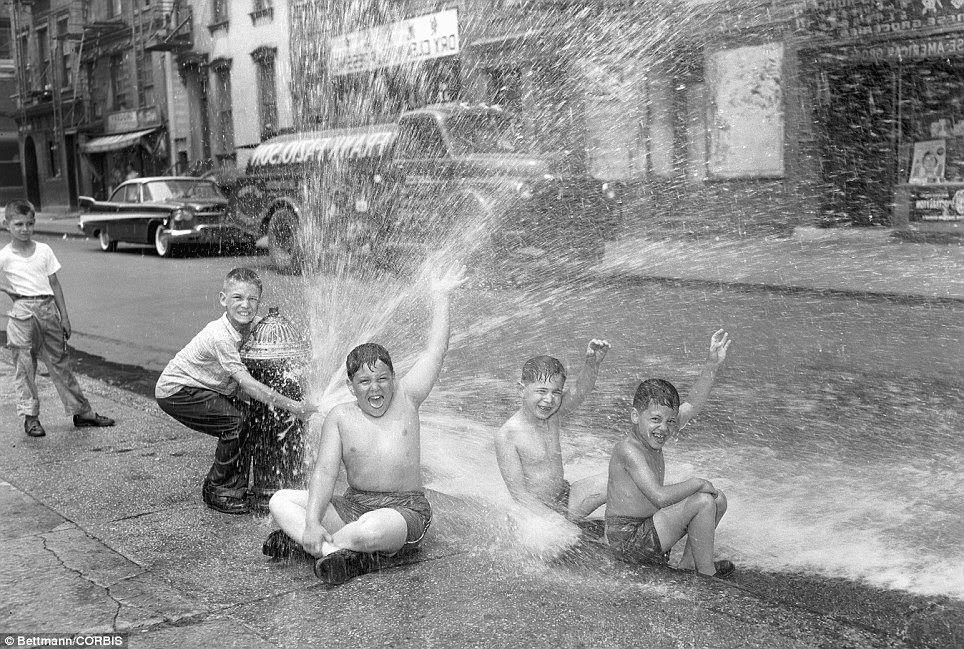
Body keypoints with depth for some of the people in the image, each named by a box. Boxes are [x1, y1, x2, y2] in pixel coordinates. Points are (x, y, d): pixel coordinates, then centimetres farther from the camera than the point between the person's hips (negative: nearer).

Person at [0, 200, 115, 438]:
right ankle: (30, 417, 8)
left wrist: (64, 316, 8)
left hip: (48, 308, 3)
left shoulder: (44, 250, 8)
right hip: (24, 311, -3)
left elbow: (54, 284, 10)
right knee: (24, 366, 0)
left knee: (60, 363, 10)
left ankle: (81, 411, 15)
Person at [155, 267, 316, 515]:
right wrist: (290, 405, -37)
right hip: (175, 391, -8)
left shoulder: (249, 325, -6)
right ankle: (216, 491, -4)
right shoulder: (220, 336, -31)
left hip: (206, 388, 8)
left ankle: (238, 484, 16)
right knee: (235, 422, -20)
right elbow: (246, 383, -35)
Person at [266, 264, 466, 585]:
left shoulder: (405, 399, 3)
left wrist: (440, 296, 6)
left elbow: (436, 349, 2)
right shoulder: (340, 417, 1)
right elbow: (324, 472, -9)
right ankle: (336, 552, -32)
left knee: (371, 530, -39)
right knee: (280, 501, -13)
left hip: (406, 508, -3)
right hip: (353, 506, 3)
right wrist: (312, 523, -23)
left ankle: (301, 541, -15)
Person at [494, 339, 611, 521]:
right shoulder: (507, 436, -18)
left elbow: (580, 391, -20)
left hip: (566, 496, 6)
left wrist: (592, 364, -41)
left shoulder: (555, 415, -2)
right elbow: (519, 493, -19)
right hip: (536, 510, -6)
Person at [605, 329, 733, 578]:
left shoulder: (652, 436, 3)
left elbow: (692, 406, 7)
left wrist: (711, 366, -2)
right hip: (628, 541, -10)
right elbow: (660, 496, -33)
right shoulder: (628, 450, -23)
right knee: (703, 502, -18)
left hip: (647, 526, 10)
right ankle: (706, 574, -1)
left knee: (718, 500, 12)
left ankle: (687, 565, 16)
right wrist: (697, 483, -18)